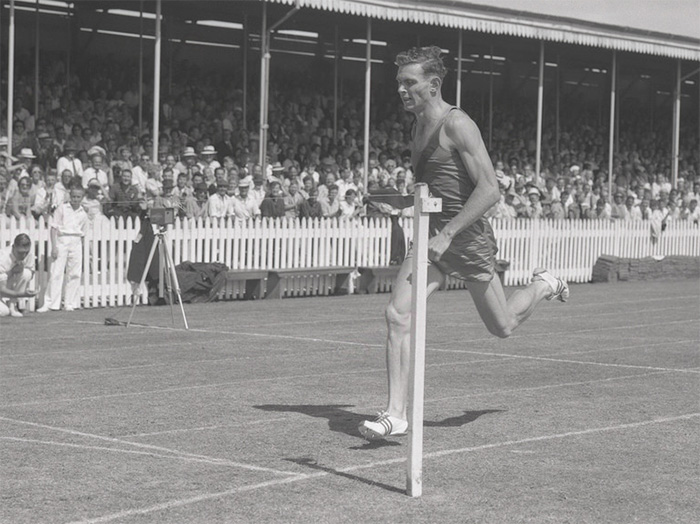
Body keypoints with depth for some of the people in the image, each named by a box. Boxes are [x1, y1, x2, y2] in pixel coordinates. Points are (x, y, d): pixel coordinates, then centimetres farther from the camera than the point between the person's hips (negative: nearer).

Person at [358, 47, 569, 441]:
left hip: (467, 237, -7)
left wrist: (448, 234, -25)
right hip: (434, 237, 7)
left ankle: (544, 285, 43)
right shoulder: (419, 128, 10)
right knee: (398, 315, -13)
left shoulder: (457, 125, -15)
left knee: (502, 328, 12)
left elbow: (490, 191, -22)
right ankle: (397, 414, -12)